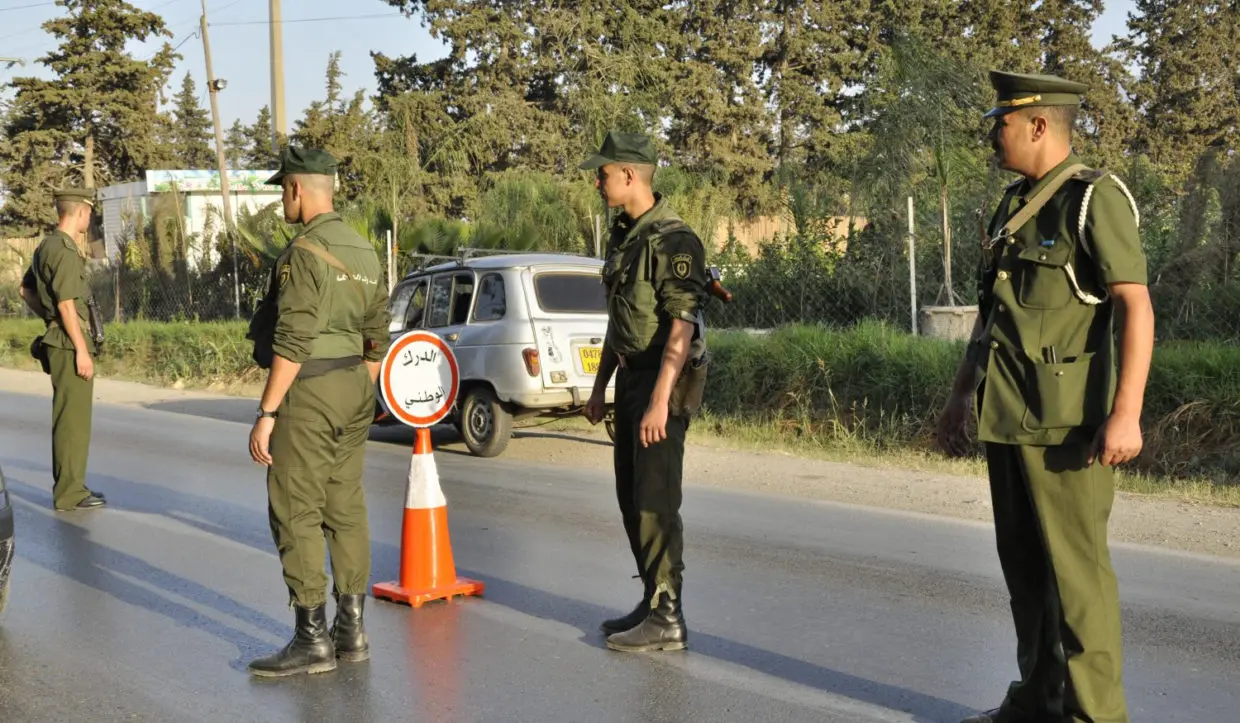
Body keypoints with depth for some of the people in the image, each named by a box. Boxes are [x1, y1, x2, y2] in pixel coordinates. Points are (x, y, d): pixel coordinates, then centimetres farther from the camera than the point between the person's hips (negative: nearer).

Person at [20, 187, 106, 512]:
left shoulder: (47, 246, 14)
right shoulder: (65, 251, -17)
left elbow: (26, 290, 25)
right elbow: (67, 304, -22)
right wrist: (82, 351, -21)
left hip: (60, 342, 10)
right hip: (71, 345, -10)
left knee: (70, 417, 15)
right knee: (73, 419, -6)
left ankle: (68, 486, 23)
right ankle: (69, 493, -1)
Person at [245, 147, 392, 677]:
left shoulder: (304, 253, -15)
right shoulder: (363, 252, 12)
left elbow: (292, 343, -20)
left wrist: (266, 414, -18)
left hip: (309, 392, -9)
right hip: (355, 389, 9)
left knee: (295, 514, -3)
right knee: (346, 510, 11)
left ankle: (312, 639, 0)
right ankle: (351, 629, 16)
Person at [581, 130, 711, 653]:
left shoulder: (673, 240, -16)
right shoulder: (623, 237, 13)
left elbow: (681, 327, -22)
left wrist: (659, 401, -27)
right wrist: (600, 387, 19)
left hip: (663, 382, -10)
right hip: (630, 377, 10)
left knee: (655, 501, -7)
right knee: (631, 497, 13)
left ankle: (666, 620, -1)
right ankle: (652, 603, 23)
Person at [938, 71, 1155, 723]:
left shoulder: (1094, 198, -9)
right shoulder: (1013, 205, 16)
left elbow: (1136, 307, -16)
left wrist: (1125, 414, -23)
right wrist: (961, 396, 22)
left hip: (1063, 422, -8)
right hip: (1006, 419, 9)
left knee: (1075, 566, -4)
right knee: (1023, 565, 14)